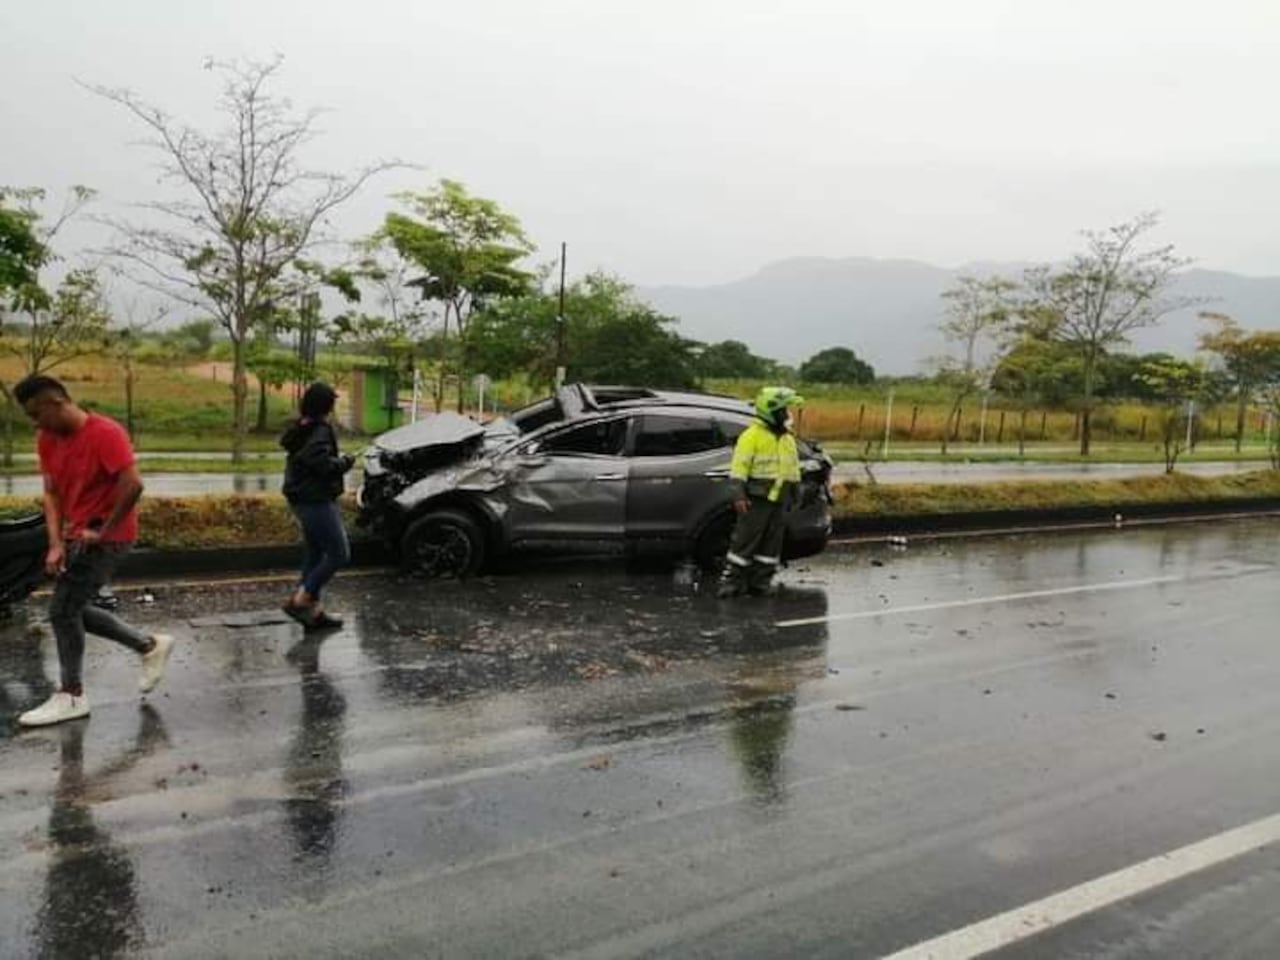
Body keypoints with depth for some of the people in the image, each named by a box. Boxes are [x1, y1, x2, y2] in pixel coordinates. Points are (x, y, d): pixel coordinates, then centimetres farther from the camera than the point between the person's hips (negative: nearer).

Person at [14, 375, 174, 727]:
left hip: (106, 538, -9)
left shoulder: (105, 433, -20)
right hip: (78, 537, 9)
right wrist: (56, 543, -6)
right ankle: (150, 645, 24)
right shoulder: (48, 440, 5)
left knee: (62, 610, -6)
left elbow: (133, 485, -27)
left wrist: (103, 531, -20)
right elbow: (51, 493, 6)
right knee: (73, 610, 12)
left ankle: (72, 696, 8)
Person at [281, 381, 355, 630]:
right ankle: (300, 600, -5)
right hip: (317, 502, -10)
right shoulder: (320, 431, -18)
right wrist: (345, 462, -10)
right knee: (339, 555, -4)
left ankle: (313, 610, 20)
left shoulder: (301, 429, 12)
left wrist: (338, 460, 8)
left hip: (303, 500, 10)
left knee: (314, 555, 15)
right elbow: (324, 464, -29)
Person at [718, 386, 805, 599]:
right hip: (756, 500, -7)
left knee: (772, 543, 9)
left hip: (779, 500, 8)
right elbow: (739, 466, -14)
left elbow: (793, 468, 24)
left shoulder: (787, 438, 16)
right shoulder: (752, 435, -9)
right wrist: (739, 493, -22)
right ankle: (731, 581, 0)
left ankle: (760, 582, 17)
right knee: (745, 540, -6)